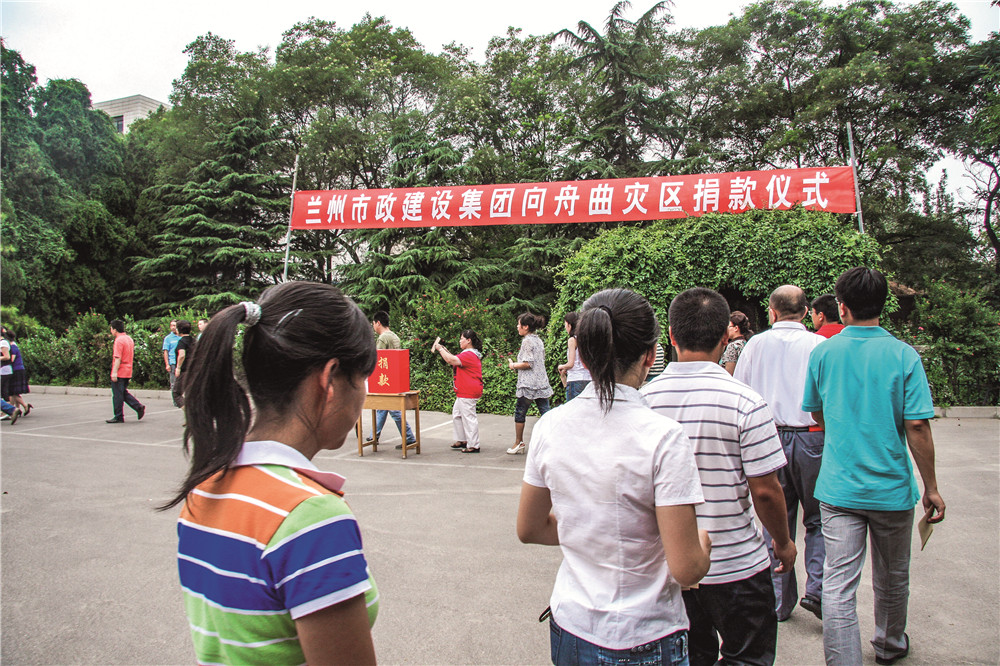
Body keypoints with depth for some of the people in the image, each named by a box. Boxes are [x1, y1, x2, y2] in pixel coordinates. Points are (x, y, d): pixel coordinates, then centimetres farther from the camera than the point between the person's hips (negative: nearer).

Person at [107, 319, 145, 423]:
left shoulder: (119, 340, -15)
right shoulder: (129, 339, 13)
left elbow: (118, 358, -21)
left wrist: (114, 372, -21)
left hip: (119, 373, -9)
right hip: (127, 372, 9)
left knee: (117, 395, 0)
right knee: (124, 393, 17)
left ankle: (119, 417, 6)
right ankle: (139, 407, 4)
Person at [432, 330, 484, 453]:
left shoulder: (469, 355, -18)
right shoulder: (470, 354, 18)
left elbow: (452, 361, -27)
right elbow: (455, 360, 24)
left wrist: (440, 349, -15)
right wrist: (445, 350, 14)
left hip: (468, 393, -12)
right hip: (464, 392, 12)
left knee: (468, 417, -7)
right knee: (457, 414, 19)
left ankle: (473, 446, -1)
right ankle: (462, 440, 27)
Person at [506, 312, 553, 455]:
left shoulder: (527, 341, -10)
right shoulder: (539, 340, 15)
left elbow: (527, 364, -17)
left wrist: (513, 365, -2)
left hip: (528, 384, -8)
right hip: (542, 383, 8)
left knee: (520, 413, 7)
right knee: (545, 413, 4)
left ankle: (519, 443, 16)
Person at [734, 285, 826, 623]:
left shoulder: (756, 344, 2)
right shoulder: (820, 345, -5)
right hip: (811, 439, -2)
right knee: (818, 519, 15)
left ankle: (780, 601, 19)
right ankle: (816, 589, 3)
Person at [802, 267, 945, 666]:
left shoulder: (823, 352, -4)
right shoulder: (904, 355, -9)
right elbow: (917, 428, -11)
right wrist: (931, 488, -2)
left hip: (838, 486, -1)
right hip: (892, 487, 1)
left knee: (838, 584, 1)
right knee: (892, 579, 22)